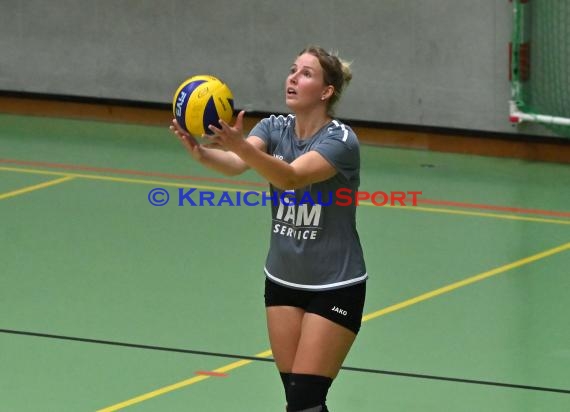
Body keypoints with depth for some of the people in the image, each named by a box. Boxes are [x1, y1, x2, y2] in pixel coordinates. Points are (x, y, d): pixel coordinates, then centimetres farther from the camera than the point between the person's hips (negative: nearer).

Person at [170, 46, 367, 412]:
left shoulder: (340, 141, -18)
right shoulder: (274, 128, -2)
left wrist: (240, 144, -53)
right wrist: (201, 152, -45)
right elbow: (236, 164, -23)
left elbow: (291, 177, -37)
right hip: (283, 282, 6)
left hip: (335, 289, -6)